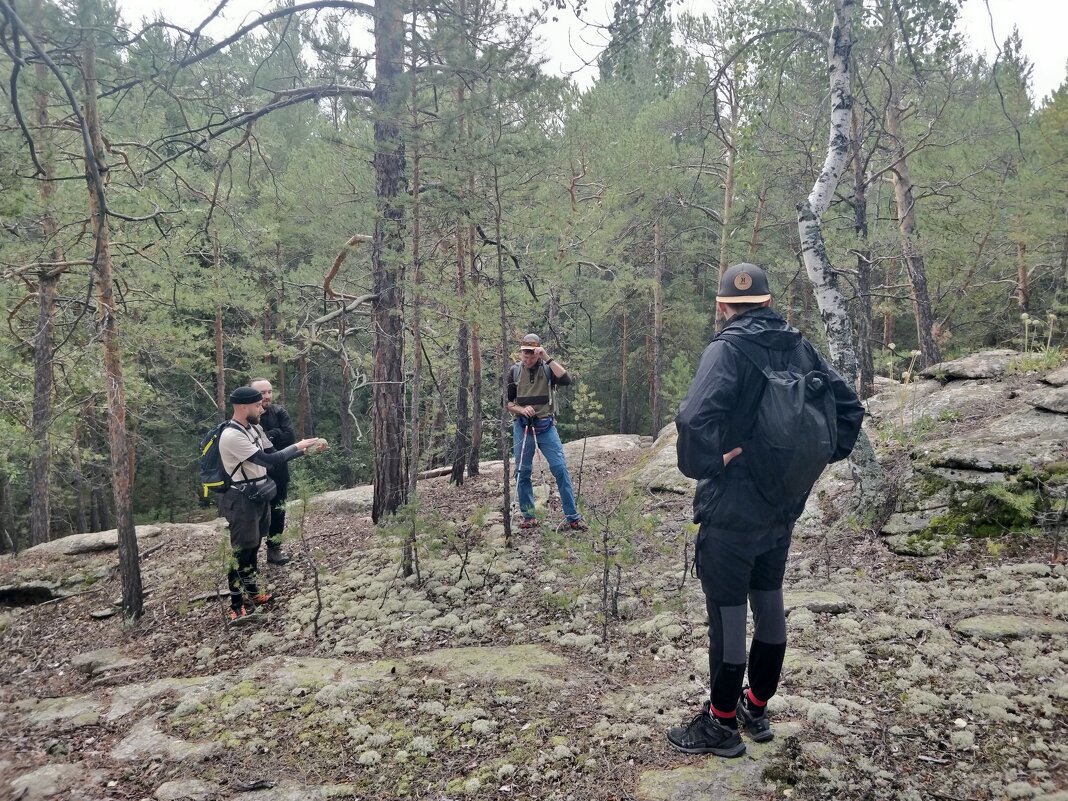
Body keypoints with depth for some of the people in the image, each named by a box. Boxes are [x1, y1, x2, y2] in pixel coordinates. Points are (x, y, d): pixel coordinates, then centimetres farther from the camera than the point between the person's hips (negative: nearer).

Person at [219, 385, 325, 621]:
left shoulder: (255, 428, 5)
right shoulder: (231, 436, -24)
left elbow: (272, 454, 13)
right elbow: (268, 460, -26)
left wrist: (303, 450, 0)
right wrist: (297, 447, -16)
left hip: (259, 495, 9)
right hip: (242, 500, -9)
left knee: (253, 547, 20)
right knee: (242, 552, -2)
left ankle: (252, 592, 34)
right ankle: (235, 606, 8)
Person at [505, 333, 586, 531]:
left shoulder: (548, 368, 0)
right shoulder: (515, 371, 4)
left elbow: (566, 380, -21)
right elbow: (506, 402, 8)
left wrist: (547, 358, -22)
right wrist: (522, 409, -12)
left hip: (546, 426, -2)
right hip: (522, 427, 2)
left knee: (560, 469, -8)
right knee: (523, 472, 6)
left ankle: (572, 517, -3)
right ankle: (528, 516, 19)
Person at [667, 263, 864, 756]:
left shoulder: (728, 349, -17)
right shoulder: (799, 347, 3)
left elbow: (693, 420, -33)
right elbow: (848, 407, 9)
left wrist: (706, 465, -18)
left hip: (731, 509, -7)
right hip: (784, 506, 7)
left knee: (728, 613, 5)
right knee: (769, 601, 19)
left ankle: (721, 725, 19)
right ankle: (757, 709, 35)